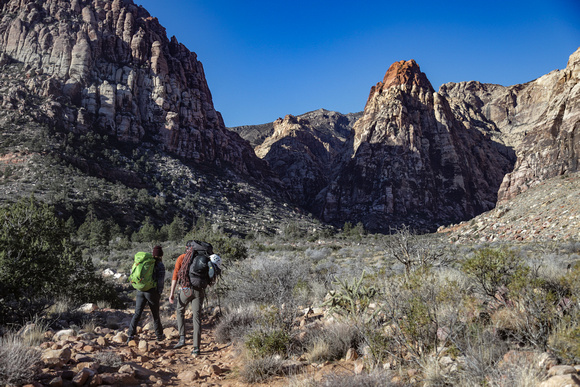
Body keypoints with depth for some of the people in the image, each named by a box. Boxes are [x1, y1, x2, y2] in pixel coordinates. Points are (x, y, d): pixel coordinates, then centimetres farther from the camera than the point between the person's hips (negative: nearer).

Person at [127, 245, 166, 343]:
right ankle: (159, 336, 25)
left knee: (137, 314, 7)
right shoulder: (160, 265, -7)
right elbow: (161, 281, -10)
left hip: (140, 290, 4)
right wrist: (159, 295, -1)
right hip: (152, 292, -4)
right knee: (155, 315, 11)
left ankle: (130, 336, 0)